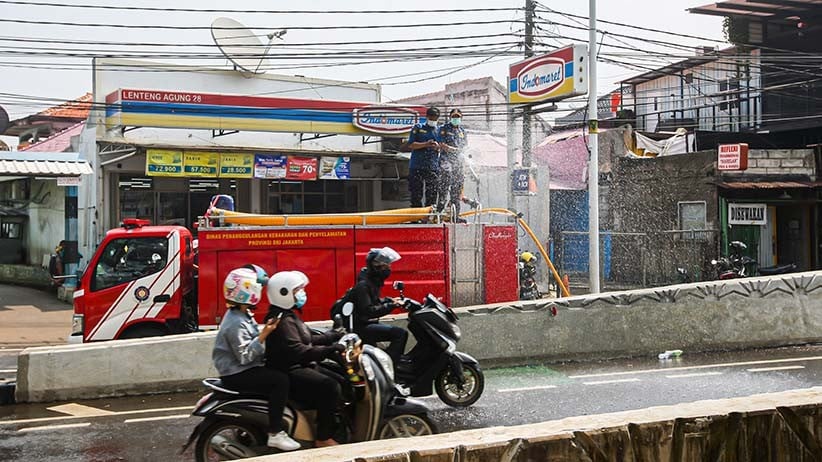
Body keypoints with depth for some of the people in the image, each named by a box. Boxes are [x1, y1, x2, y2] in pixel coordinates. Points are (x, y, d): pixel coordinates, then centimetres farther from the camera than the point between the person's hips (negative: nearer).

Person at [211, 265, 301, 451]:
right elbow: (244, 356, -25)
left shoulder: (242, 315, 11)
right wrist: (264, 335, -26)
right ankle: (274, 434, -21)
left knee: (281, 376, 14)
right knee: (280, 380, -24)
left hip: (247, 368, 11)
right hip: (236, 374, -11)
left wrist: (265, 330, 3)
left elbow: (253, 342, 18)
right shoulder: (236, 323, -21)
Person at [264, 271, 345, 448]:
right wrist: (329, 350, -31)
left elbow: (309, 340, 22)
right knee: (330, 387, -24)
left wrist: (333, 336, 12)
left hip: (300, 367, 11)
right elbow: (298, 351, -30)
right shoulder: (282, 320, -19)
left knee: (339, 381, 5)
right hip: (289, 372, -11)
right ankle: (323, 438, -18)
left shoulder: (289, 316, 16)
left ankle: (337, 429, 4)